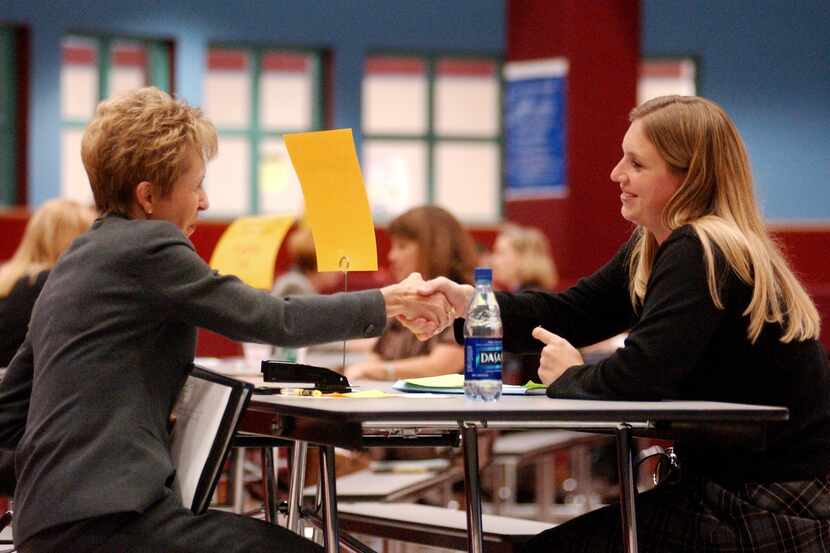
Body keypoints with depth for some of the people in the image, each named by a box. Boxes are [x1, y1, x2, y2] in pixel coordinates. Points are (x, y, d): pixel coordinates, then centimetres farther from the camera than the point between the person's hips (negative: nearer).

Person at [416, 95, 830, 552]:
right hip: (735, 486, 9)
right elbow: (573, 312, 12)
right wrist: (467, 302, -2)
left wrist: (570, 378, -7)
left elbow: (638, 380, -28)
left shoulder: (701, 256, -21)